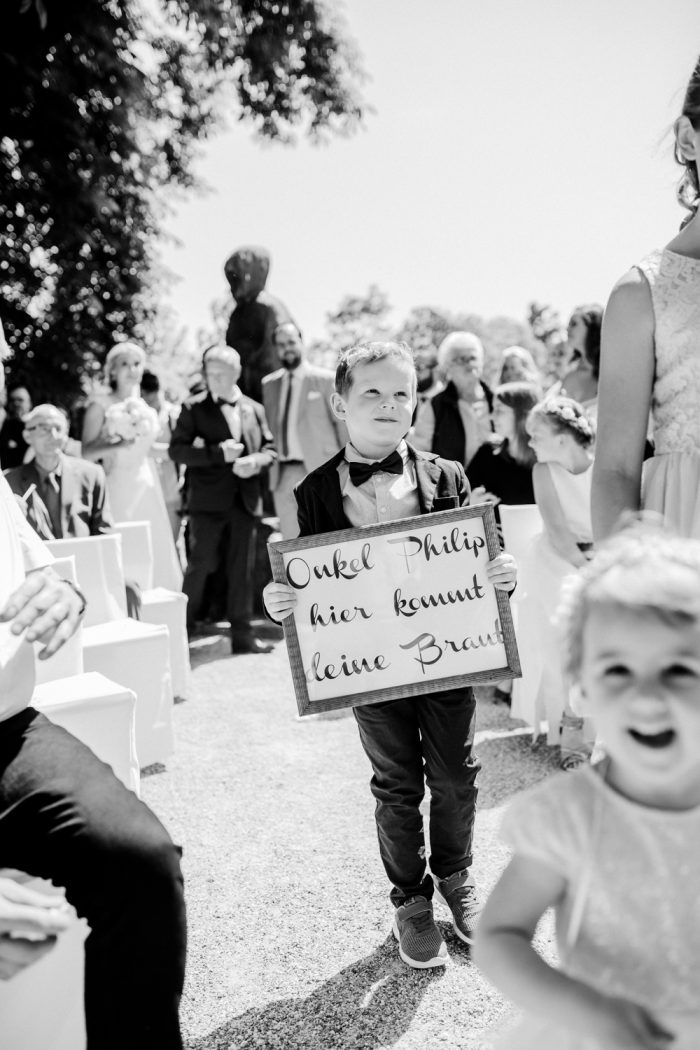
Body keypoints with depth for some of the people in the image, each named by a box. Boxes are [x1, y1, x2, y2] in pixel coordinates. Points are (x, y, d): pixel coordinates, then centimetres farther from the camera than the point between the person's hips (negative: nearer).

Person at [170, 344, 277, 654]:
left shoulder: (253, 409, 12)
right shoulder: (194, 408, 0)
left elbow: (270, 448, 13)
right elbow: (177, 449, -7)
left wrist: (255, 461, -9)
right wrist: (218, 453, -18)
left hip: (245, 500, 4)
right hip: (208, 501, -3)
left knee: (242, 568, 7)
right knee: (201, 564, -2)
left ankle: (243, 634, 15)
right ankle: (183, 627, 12)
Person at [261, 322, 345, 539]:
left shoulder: (325, 380, -1)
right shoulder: (268, 383, 14)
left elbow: (343, 423, -1)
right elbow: (267, 427, 17)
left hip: (318, 472, -5)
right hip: (282, 475, 5)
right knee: (290, 542, 8)